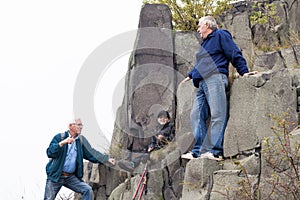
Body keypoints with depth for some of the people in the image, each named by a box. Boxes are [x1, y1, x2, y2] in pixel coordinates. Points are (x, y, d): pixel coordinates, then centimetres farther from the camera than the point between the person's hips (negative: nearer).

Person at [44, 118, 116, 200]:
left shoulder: (81, 140, 5)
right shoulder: (59, 137, -8)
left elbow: (91, 153, 7)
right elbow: (49, 153, -18)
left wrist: (107, 159, -2)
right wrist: (62, 143, -32)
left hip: (71, 177, 4)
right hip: (56, 176, -4)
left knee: (88, 190, -10)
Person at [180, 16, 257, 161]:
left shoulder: (220, 35, 7)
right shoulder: (205, 43, 32)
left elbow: (235, 54, -1)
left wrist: (244, 71, -8)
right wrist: (190, 76, 34)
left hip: (215, 78, -9)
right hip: (202, 83, 9)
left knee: (217, 114, -16)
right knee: (196, 115, -1)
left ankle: (215, 151, -25)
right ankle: (198, 151, -4)